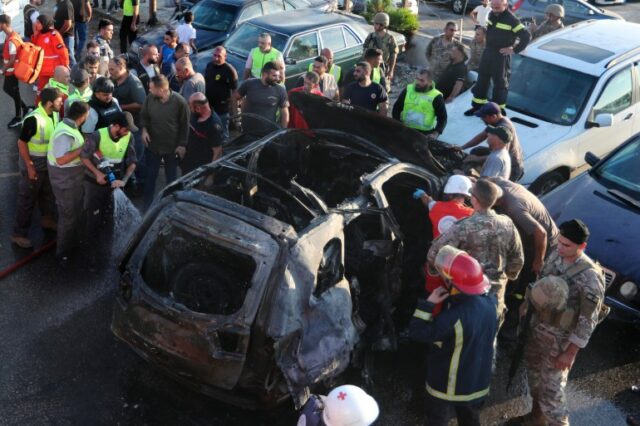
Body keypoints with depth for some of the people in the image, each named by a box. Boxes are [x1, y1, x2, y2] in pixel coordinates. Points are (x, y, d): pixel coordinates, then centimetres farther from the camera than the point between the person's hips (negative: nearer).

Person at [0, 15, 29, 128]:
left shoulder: (12, 41, -28)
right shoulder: (12, 35, 1)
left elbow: (12, 60, -25)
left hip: (12, 70, -9)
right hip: (10, 69, 9)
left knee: (14, 93, 5)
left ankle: (18, 117, 22)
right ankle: (24, 108, 30)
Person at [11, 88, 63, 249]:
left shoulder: (54, 114, -7)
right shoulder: (33, 119, -29)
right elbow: (22, 143, -22)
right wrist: (29, 167, -19)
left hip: (49, 161, 7)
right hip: (33, 162, -7)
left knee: (47, 193, 25)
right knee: (27, 199, 4)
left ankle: (47, 219, 47)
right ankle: (19, 234, 17)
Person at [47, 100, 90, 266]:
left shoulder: (69, 126, 2)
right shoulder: (65, 134, -29)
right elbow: (61, 159, -35)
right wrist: (83, 149, -31)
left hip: (74, 177, 10)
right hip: (65, 180, -10)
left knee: (76, 213, 25)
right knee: (68, 216, 2)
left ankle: (72, 242, 44)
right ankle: (63, 252, 17)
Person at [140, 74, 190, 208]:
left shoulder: (179, 102, -19)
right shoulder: (150, 98, -10)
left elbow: (184, 125, -10)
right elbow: (144, 116, 6)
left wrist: (182, 144, -10)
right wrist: (144, 129, -11)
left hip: (172, 146, -2)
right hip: (153, 144, 2)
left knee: (171, 177, 15)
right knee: (150, 175, 11)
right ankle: (148, 204, 27)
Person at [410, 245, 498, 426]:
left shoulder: (453, 318, -37)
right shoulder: (490, 301, -17)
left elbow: (417, 333, -28)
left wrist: (428, 303, -22)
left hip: (448, 384, -6)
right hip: (478, 380, 6)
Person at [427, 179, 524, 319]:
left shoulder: (462, 227, -23)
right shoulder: (508, 225, -8)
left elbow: (435, 254, -21)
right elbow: (518, 260, 4)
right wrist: (507, 276, 23)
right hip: (495, 294, 4)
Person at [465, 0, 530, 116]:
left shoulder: (511, 20, -17)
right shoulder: (491, 14, 6)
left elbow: (526, 36, -17)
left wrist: (515, 50, -15)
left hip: (501, 55, -8)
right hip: (488, 51, 8)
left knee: (500, 82, 0)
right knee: (482, 79, 14)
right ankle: (478, 105, 26)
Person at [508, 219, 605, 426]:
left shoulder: (590, 277, -26)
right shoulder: (556, 255, -6)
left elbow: (587, 322, -21)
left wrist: (569, 353, -18)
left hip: (559, 337, -7)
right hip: (537, 325, 8)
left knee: (551, 387, -1)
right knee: (533, 371, 24)